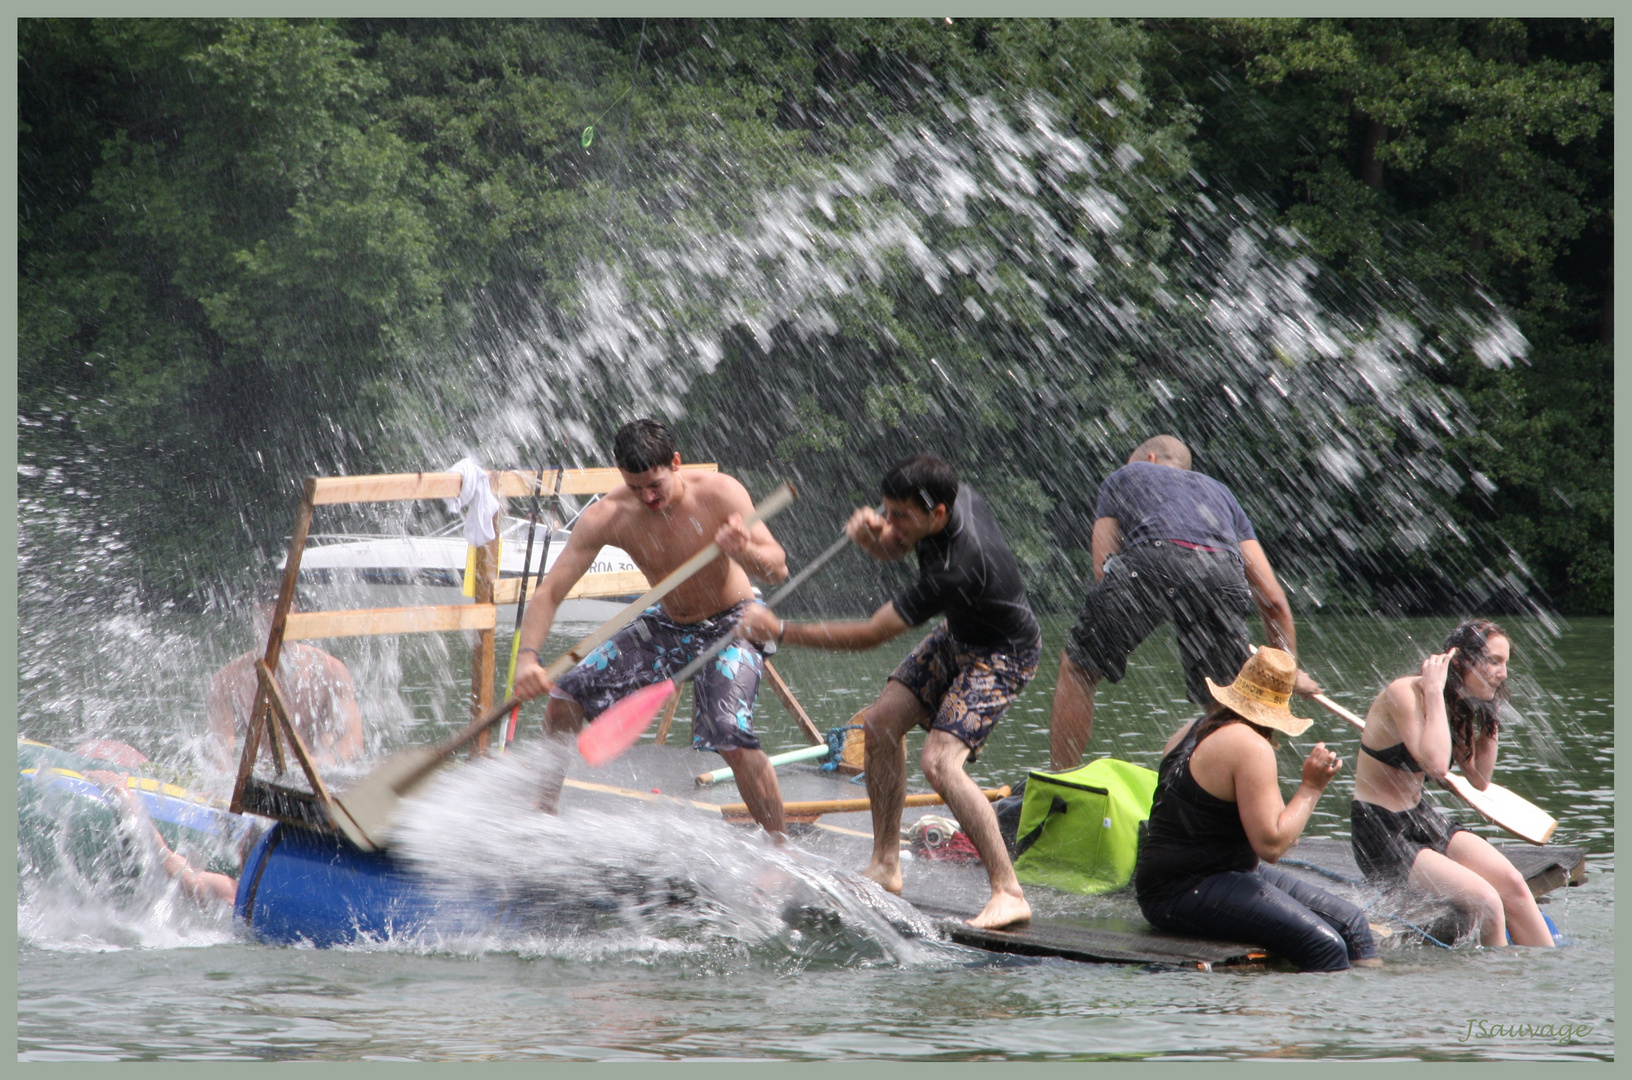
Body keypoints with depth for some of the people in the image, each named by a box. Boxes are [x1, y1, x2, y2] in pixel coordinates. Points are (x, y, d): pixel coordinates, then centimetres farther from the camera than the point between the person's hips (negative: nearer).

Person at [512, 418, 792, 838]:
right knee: (567, 696, -4)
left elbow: (778, 569, -32)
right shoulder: (608, 517, -20)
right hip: (667, 625, 4)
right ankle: (543, 812, 15)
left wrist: (745, 552, -56)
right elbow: (549, 592, -20)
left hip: (731, 626, -4)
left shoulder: (720, 494, -26)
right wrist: (526, 657, -36)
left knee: (731, 737, -27)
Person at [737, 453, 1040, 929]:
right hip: (956, 635, 9)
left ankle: (1009, 894, -20)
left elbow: (871, 635, -31)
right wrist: (871, 532, -20)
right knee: (882, 722, 5)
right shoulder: (953, 493, -16)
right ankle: (885, 866, 16)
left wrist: (781, 631, -27)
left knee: (940, 760, -23)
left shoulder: (958, 567, -38)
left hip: (1002, 657, -9)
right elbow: (891, 548, 5)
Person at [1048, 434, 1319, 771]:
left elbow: (1103, 567, 23)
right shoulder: (1220, 492, 40)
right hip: (1225, 574, 2)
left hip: (1154, 557, -2)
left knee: (1077, 668, 16)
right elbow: (1273, 600, 32)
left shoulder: (1125, 476, 35)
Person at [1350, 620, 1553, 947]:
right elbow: (1436, 764, -32)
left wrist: (1489, 720, 4)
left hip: (1424, 821, 8)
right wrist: (1434, 692, -25)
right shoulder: (1405, 693, -19)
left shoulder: (1456, 706, 7)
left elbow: (1480, 779, 10)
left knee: (1512, 884, -11)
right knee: (1485, 902, -19)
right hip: (1381, 834, -8)